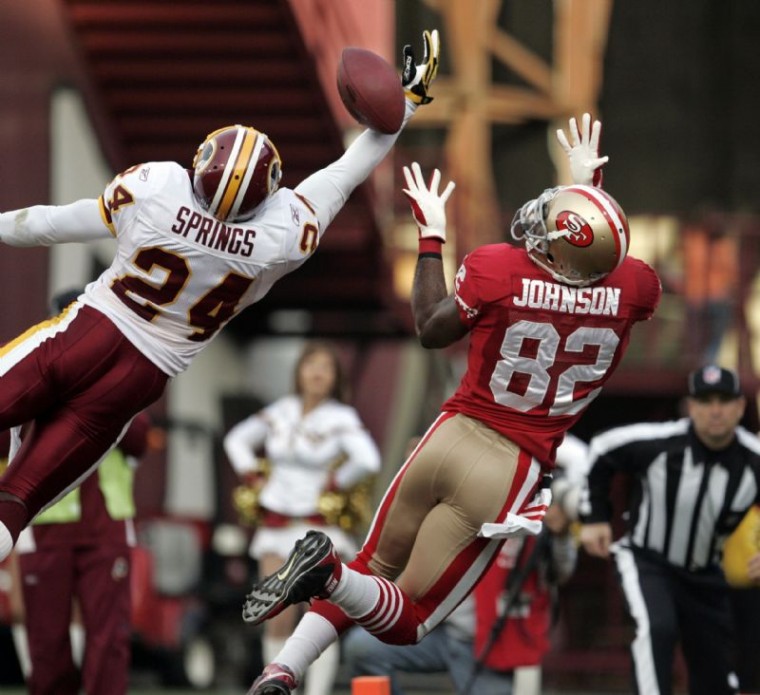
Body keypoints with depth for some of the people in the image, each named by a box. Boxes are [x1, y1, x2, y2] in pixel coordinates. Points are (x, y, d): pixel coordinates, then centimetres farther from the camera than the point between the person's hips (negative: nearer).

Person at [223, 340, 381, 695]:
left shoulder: (341, 419, -7)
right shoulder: (280, 412, 7)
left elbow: (368, 461, -23)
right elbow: (237, 439, 22)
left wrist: (334, 483, -11)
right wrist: (254, 478, 10)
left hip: (320, 527, -4)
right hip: (276, 528, 4)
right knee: (278, 621, 0)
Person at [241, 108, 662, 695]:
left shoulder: (496, 270, -15)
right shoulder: (634, 289, -13)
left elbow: (432, 330, 6)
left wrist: (431, 236, 15)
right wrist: (588, 182, 24)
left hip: (449, 442, 0)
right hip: (509, 472, 0)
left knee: (373, 571, 23)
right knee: (406, 620, 9)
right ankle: (330, 574, -24)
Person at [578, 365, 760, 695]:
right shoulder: (655, 442, -21)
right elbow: (599, 452, -3)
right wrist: (594, 517, -3)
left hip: (705, 575, 3)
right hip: (645, 562, -3)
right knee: (656, 629, -32)